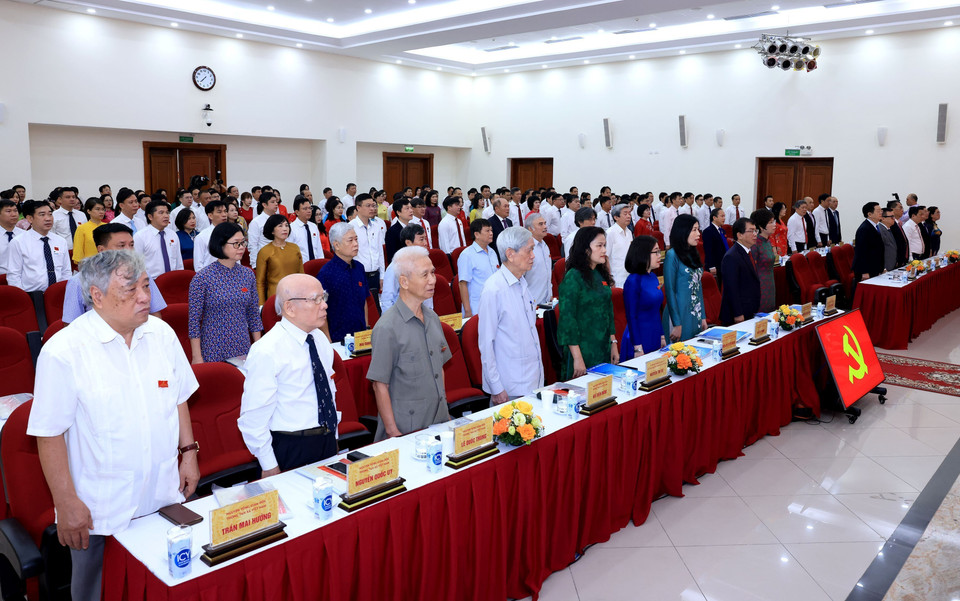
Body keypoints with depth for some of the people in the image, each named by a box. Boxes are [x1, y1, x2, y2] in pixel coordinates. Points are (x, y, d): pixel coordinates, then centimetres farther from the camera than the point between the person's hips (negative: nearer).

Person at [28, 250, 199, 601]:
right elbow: (49, 436, -14)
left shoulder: (162, 334, -1)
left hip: (164, 498, 4)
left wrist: (188, 453, 7)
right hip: (98, 512, -4)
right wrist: (66, 504, -12)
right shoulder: (63, 352, -17)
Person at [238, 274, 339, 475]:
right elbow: (253, 417, -17)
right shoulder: (266, 352, -19)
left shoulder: (321, 339, 5)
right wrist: (269, 467, -15)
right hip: (290, 450, -7)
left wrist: (333, 437, 15)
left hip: (328, 444, 7)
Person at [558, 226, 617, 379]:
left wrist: (613, 344, 13)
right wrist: (577, 358, -19)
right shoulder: (573, 277, -14)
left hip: (604, 349, 7)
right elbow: (567, 318, -17)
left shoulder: (601, 274, 9)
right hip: (582, 350, -7)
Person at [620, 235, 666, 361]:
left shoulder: (653, 277, 8)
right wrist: (638, 348, -17)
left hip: (655, 341, 8)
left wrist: (662, 336, 16)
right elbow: (631, 317, -16)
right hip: (640, 340, -8)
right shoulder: (633, 281, -16)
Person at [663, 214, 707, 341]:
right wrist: (677, 324, -15)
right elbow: (669, 291, -13)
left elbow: (699, 287, 16)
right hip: (681, 316, -7)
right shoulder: (672, 255, -11)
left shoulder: (694, 254, 12)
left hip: (697, 317, 7)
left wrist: (703, 317, 12)